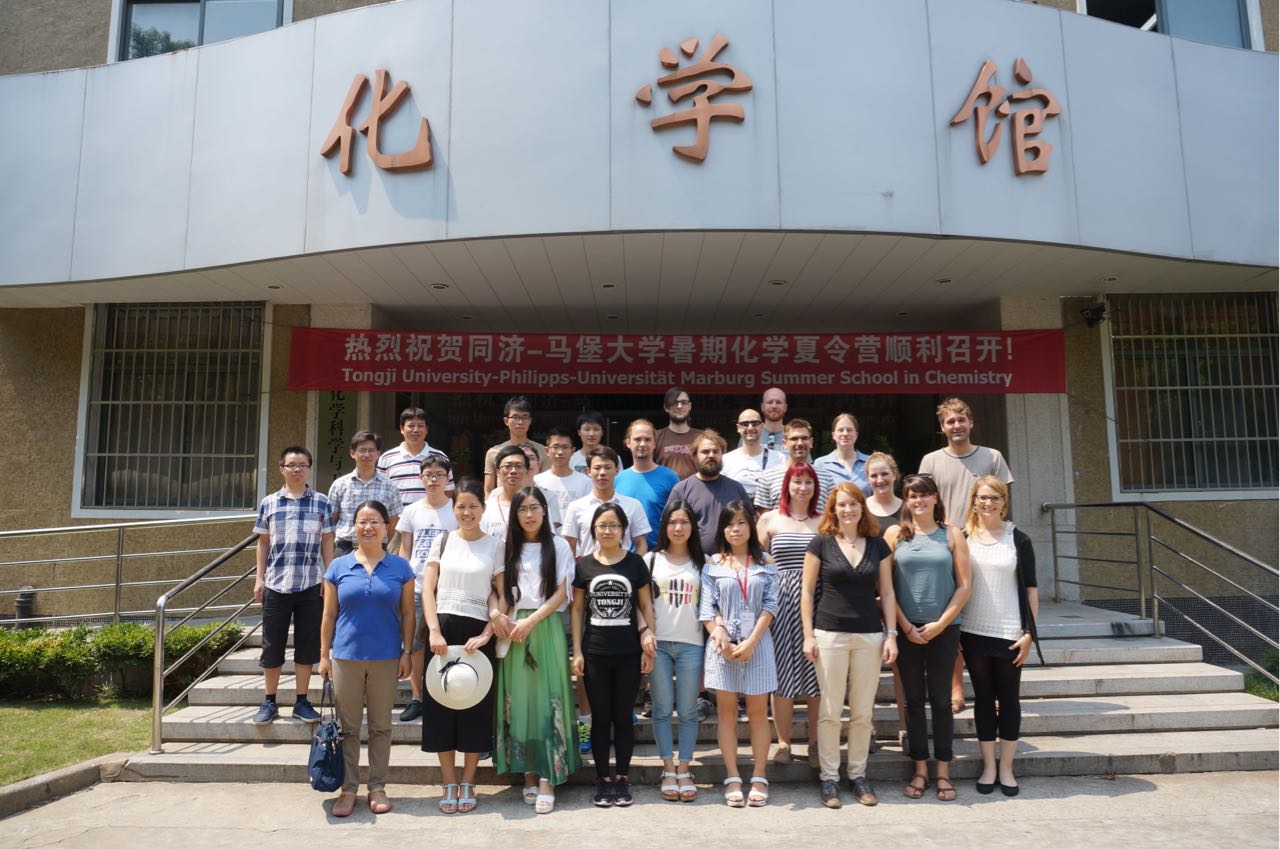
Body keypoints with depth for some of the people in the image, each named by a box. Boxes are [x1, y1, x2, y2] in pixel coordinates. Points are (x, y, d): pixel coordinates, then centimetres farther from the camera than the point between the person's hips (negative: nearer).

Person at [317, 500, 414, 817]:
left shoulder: (400, 567, 1)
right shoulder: (339, 567, 2)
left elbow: (407, 613, 3)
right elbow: (329, 615, 5)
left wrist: (407, 652, -2)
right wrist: (324, 654, 3)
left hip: (386, 658, 0)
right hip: (346, 656, 0)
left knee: (381, 726, 9)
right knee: (348, 727, 7)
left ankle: (377, 787, 20)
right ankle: (348, 788, 18)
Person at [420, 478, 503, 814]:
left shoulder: (495, 546, 2)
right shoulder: (443, 541, 7)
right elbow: (427, 589, 2)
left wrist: (487, 635, -13)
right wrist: (434, 632, -11)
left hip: (477, 633, -1)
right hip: (443, 629, 2)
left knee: (476, 708, 3)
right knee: (442, 706, 4)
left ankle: (467, 785, 17)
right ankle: (449, 785, 16)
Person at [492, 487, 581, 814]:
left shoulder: (558, 545, 3)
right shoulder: (509, 548, 11)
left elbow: (561, 593, -2)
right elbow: (502, 590, 9)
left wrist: (531, 621, -11)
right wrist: (498, 615, -11)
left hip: (547, 628, -2)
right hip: (514, 630, 2)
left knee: (547, 698, -5)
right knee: (519, 698, 3)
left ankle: (548, 778, -3)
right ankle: (529, 774, 13)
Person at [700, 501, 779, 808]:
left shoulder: (765, 563, 6)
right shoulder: (713, 565, 6)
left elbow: (770, 605, -1)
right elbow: (706, 608, 1)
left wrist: (751, 641, -10)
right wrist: (721, 638, -12)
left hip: (757, 644, 0)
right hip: (723, 644, 0)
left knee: (758, 712, 4)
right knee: (727, 711, 4)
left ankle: (759, 778, 12)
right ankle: (732, 779, 11)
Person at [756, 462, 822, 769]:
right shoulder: (770, 519, 7)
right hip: (780, 601, -1)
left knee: (816, 674, 4)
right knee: (782, 673, 2)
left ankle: (815, 743, 17)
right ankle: (783, 742, 13)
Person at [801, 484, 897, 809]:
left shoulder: (878, 545, 7)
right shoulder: (821, 543, -1)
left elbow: (887, 592, 9)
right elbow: (807, 591, -1)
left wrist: (891, 634, 2)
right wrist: (808, 635, -6)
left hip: (870, 636, 3)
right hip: (830, 634, -2)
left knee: (863, 712, 8)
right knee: (830, 710, 3)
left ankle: (858, 775, 23)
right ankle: (829, 777, 15)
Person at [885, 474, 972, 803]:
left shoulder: (951, 534, 3)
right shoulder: (895, 534, 3)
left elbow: (964, 586, 1)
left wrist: (940, 624, -7)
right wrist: (906, 627, -5)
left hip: (943, 629, 0)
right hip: (906, 630, 0)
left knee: (941, 699, 7)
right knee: (914, 699, 7)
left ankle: (943, 772, 17)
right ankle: (920, 770, 17)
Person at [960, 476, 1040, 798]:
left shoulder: (1019, 540, -1)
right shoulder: (963, 538, 2)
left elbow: (1030, 589, 0)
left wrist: (1029, 632, -6)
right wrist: (952, 628, 0)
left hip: (1010, 634, -1)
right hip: (974, 632, 1)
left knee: (1008, 698, 7)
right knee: (983, 698, 9)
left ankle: (1006, 767, 20)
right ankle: (988, 766, 20)